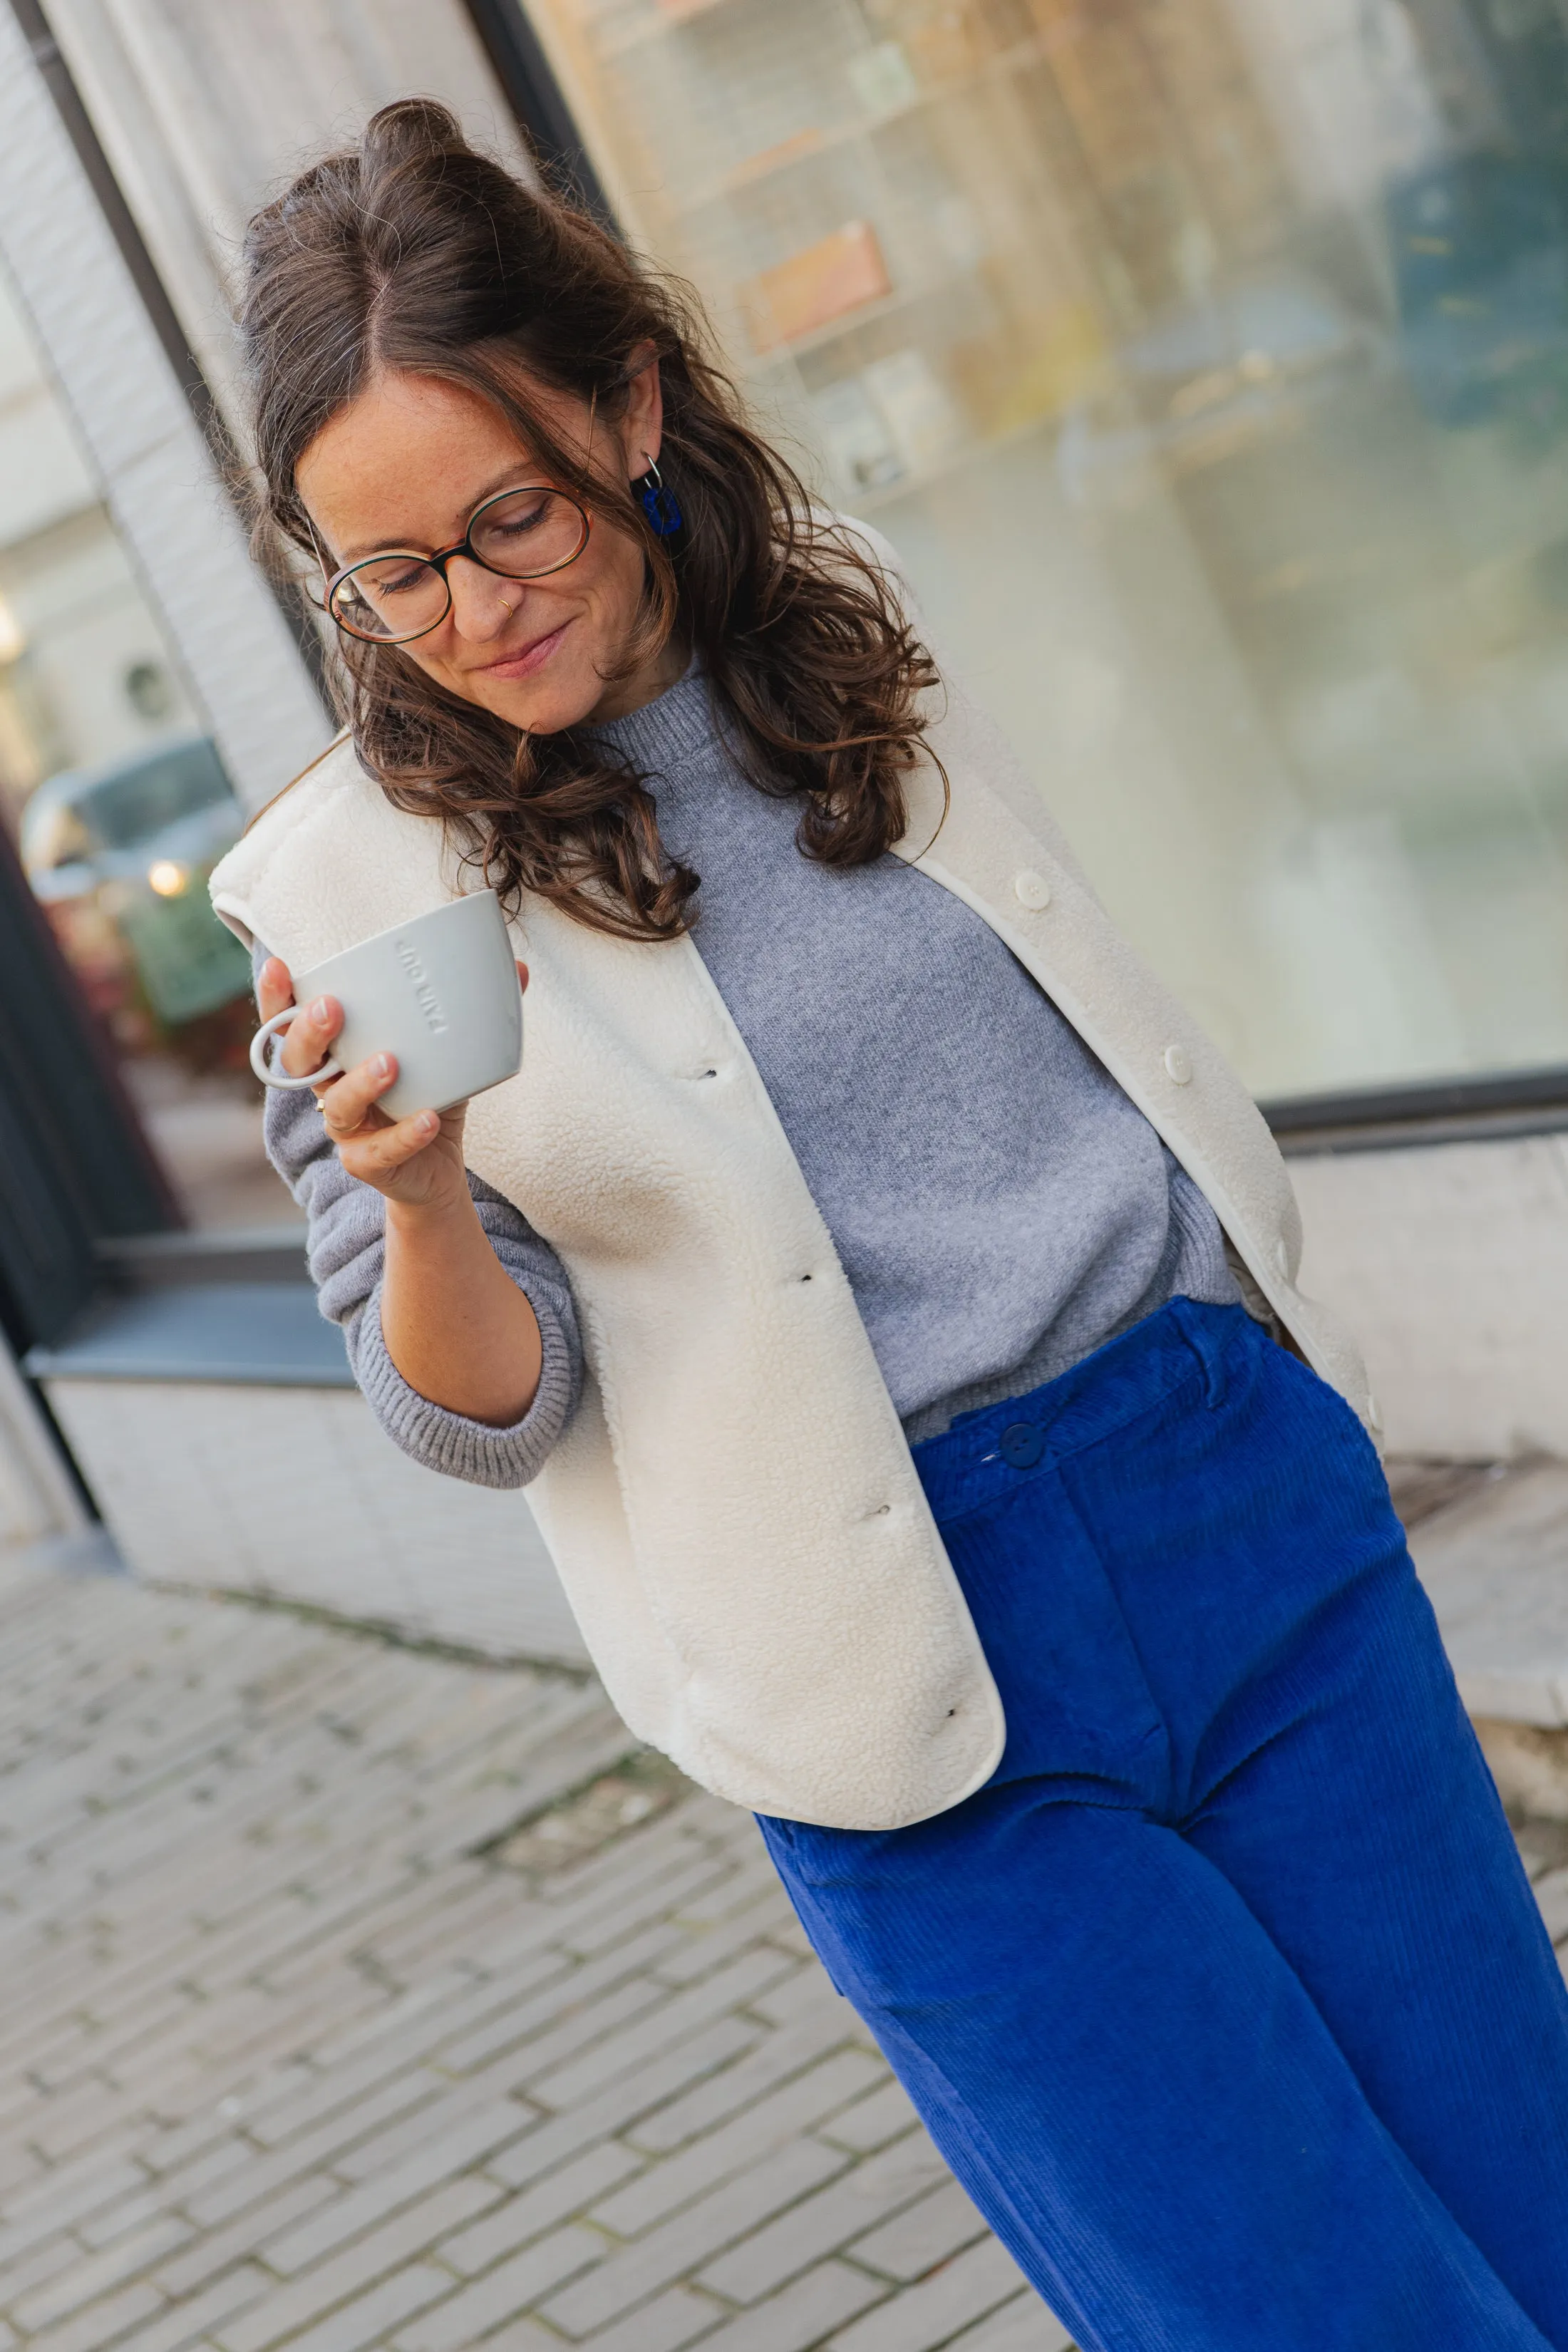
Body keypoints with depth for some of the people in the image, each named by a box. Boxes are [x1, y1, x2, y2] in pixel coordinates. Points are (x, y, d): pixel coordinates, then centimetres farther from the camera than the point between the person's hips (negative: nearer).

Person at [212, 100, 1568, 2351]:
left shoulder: (841, 610, 3)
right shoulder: (351, 884, -8)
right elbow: (482, 1414, -5)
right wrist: (413, 1194, -26)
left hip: (1239, 1487, 4)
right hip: (930, 1701, -4)